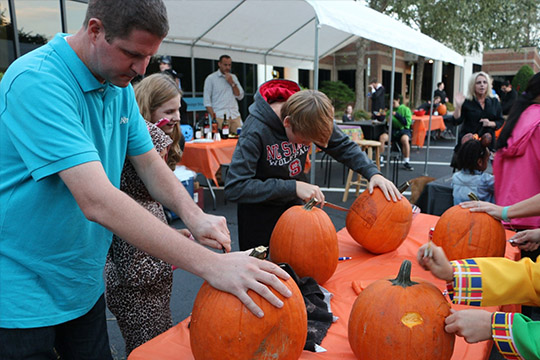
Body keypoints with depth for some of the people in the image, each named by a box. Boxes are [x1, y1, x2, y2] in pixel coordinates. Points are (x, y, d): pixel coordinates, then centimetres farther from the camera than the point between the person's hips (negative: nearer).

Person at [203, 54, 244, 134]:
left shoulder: (233, 77, 17)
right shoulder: (211, 78, 5)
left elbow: (240, 96, 10)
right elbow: (207, 101, -1)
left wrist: (232, 83, -3)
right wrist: (214, 118, -11)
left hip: (235, 116, 4)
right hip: (220, 117, -4)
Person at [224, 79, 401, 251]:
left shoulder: (311, 116, -16)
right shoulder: (256, 131, -31)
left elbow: (343, 146, -2)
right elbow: (234, 188, -34)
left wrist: (373, 172, -18)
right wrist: (292, 187, -36)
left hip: (295, 204, 5)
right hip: (259, 211, -4)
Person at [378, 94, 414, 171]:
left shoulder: (405, 109, 5)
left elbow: (407, 122, -8)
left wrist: (397, 115, -17)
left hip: (403, 129, -3)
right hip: (393, 130, 3)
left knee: (404, 139, -38)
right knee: (382, 137, -28)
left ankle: (406, 162, -22)